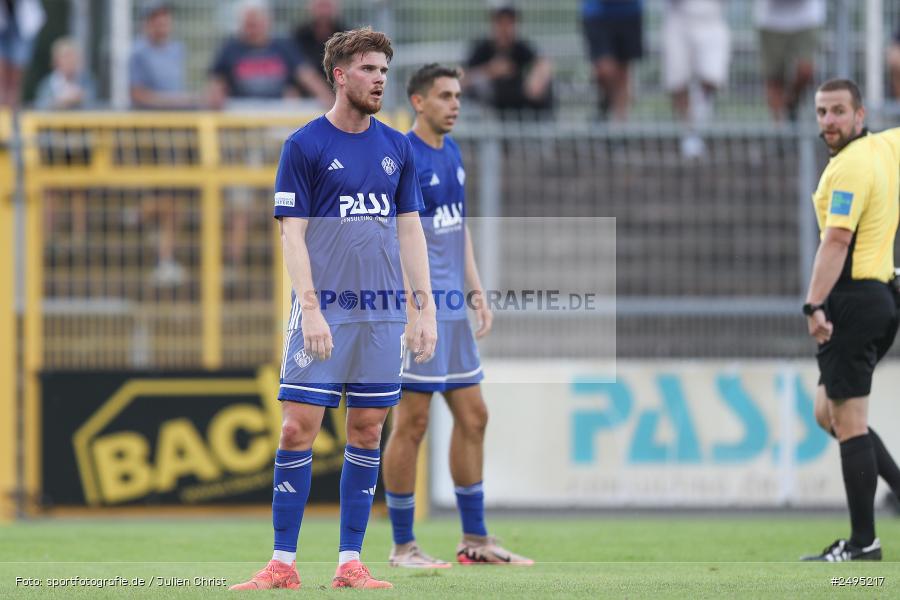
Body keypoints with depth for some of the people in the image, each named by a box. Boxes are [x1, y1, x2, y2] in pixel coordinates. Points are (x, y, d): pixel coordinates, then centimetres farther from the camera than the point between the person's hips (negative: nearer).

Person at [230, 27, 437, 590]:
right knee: (298, 428, -7)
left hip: (383, 312, 4)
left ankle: (351, 561, 9)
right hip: (325, 310, -4)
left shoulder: (396, 147, 10)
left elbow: (410, 230, 13)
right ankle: (284, 562, -3)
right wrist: (311, 309, -15)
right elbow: (293, 233, -6)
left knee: (367, 432, 5)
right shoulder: (305, 145, -3)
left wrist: (426, 308, 6)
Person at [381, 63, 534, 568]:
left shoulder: (452, 153, 14)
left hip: (452, 308, 9)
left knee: (473, 416, 10)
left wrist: (477, 291, 16)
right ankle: (403, 546, 2)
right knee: (412, 423, -4)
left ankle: (475, 539, 17)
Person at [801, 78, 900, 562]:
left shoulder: (851, 167, -15)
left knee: (848, 421, -7)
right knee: (828, 412, 17)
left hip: (853, 299, -10)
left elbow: (837, 240, -24)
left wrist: (815, 305, -28)